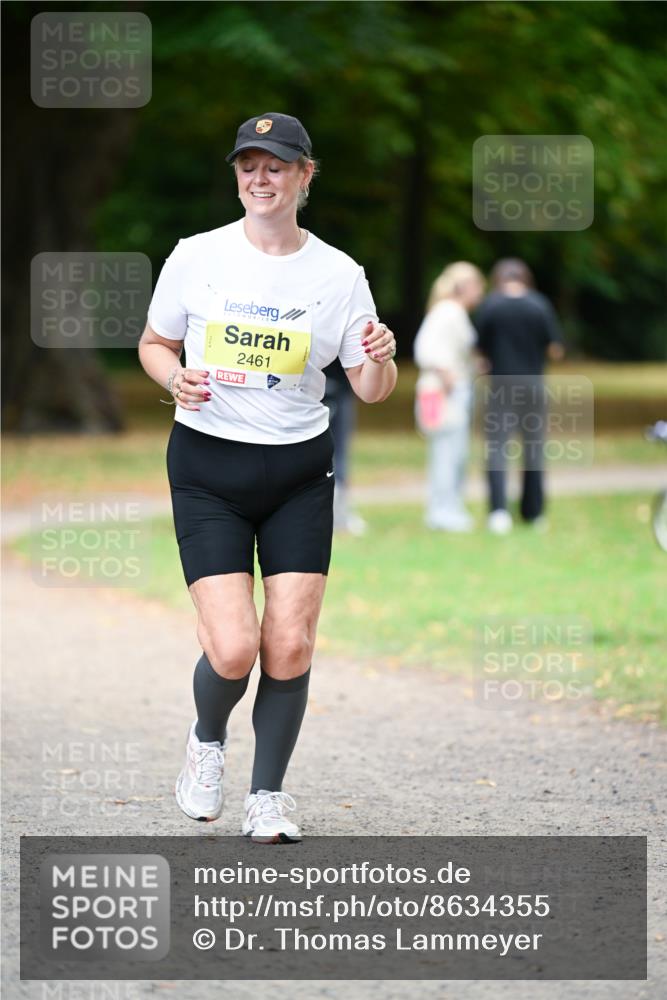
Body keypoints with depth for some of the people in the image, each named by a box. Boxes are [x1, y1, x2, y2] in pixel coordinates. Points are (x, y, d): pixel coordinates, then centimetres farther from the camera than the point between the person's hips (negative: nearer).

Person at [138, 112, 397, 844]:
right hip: (207, 467, -1)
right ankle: (207, 740, 22)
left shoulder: (338, 275, -1)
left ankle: (268, 797, 15)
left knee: (290, 647, -4)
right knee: (232, 648, -12)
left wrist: (379, 362, -20)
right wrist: (176, 379, -12)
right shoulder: (197, 257, -3)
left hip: (298, 473, 1)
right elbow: (153, 345, 10)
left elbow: (370, 391, 3)